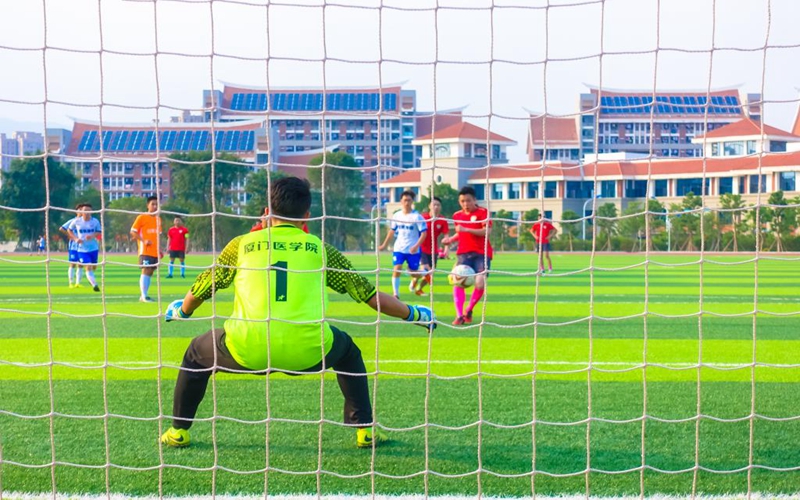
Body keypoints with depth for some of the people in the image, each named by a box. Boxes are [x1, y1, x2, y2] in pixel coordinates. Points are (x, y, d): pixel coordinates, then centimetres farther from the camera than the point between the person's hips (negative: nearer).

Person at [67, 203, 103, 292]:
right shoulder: (76, 221, -7)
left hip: (94, 248, 2)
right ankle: (94, 285, -15)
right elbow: (69, 230, 8)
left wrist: (92, 236, -20)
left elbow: (99, 232, 1)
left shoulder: (95, 221, -6)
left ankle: (90, 278, 47)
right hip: (82, 249, -2)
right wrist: (75, 238, -8)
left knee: (94, 266, 16)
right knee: (88, 267, -14)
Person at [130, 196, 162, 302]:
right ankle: (144, 296, -12)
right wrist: (144, 240, -19)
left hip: (155, 251, 6)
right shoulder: (142, 217, -5)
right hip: (145, 251, -6)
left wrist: (160, 249, 15)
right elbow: (133, 231, -7)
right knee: (146, 271, -13)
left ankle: (143, 295, 12)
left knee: (150, 272, 6)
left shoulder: (158, 219, 15)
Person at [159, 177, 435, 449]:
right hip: (307, 351, 0)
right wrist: (415, 313, 30)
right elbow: (370, 295, 14)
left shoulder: (242, 244, 13)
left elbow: (198, 293, 21)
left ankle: (178, 431, 34)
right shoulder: (319, 249, 12)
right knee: (348, 351, 33)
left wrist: (179, 311, 45)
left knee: (197, 353, 31)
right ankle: (365, 430, 28)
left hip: (247, 350, 0)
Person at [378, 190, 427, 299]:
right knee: (397, 269, -14)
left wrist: (416, 246, -25)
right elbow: (392, 230, 17)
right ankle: (396, 294, -9)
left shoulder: (417, 216, -11)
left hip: (413, 250, -2)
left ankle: (414, 282, 45)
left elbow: (424, 233, -12)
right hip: (398, 248, 2)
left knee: (413, 273, 8)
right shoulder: (396, 215, 2)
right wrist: (384, 244, 16)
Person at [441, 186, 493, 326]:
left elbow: (486, 232, -17)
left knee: (480, 283, -14)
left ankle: (469, 310, 12)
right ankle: (459, 315, -9)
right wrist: (450, 239, 3)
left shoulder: (482, 212, -5)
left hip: (481, 253, -3)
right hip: (463, 253, 3)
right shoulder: (457, 216, 9)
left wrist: (466, 229, -25)